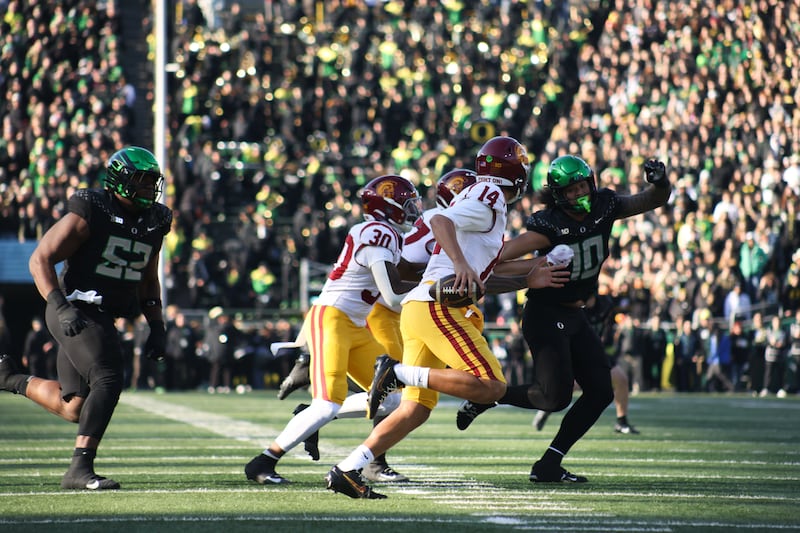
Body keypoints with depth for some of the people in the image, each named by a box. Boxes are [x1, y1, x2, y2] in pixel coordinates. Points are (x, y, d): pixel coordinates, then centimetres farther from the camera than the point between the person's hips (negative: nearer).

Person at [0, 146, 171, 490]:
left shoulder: (153, 223, 10)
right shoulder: (90, 213, -12)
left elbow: (148, 280, 23)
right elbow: (40, 259, -11)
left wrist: (156, 326, 12)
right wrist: (61, 307, -23)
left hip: (104, 319, 8)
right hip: (76, 314, -8)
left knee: (74, 409, 10)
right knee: (108, 381, -23)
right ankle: (80, 468, -19)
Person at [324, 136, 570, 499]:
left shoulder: (478, 198, 27)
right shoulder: (489, 197, -2)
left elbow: (480, 281, 29)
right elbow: (441, 220, -19)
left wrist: (529, 281, 28)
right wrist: (461, 264, -32)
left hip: (418, 307, 10)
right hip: (438, 307, -10)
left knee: (416, 410, 8)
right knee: (491, 386, -17)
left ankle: (347, 471, 3)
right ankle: (400, 372, -18)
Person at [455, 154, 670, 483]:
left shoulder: (604, 207, -3)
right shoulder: (548, 226, -22)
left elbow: (654, 200, 5)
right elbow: (498, 258, -25)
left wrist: (659, 181, -16)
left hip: (575, 316, 8)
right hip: (545, 316, -8)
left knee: (601, 391, 1)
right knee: (555, 396, -16)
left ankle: (548, 466, 5)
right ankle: (486, 396, 8)